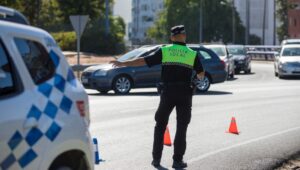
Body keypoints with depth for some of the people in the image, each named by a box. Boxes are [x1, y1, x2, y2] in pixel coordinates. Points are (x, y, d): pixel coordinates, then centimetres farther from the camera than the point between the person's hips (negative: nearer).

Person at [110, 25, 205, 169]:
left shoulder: (164, 51, 2)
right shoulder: (192, 54, 2)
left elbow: (144, 60, 1)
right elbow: (201, 74, 10)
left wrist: (123, 64, 8)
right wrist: (199, 77, 34)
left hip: (168, 92, 1)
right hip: (185, 93, 0)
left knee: (160, 125, 13)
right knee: (181, 127, 5)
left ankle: (156, 158, 11)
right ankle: (177, 160, 2)